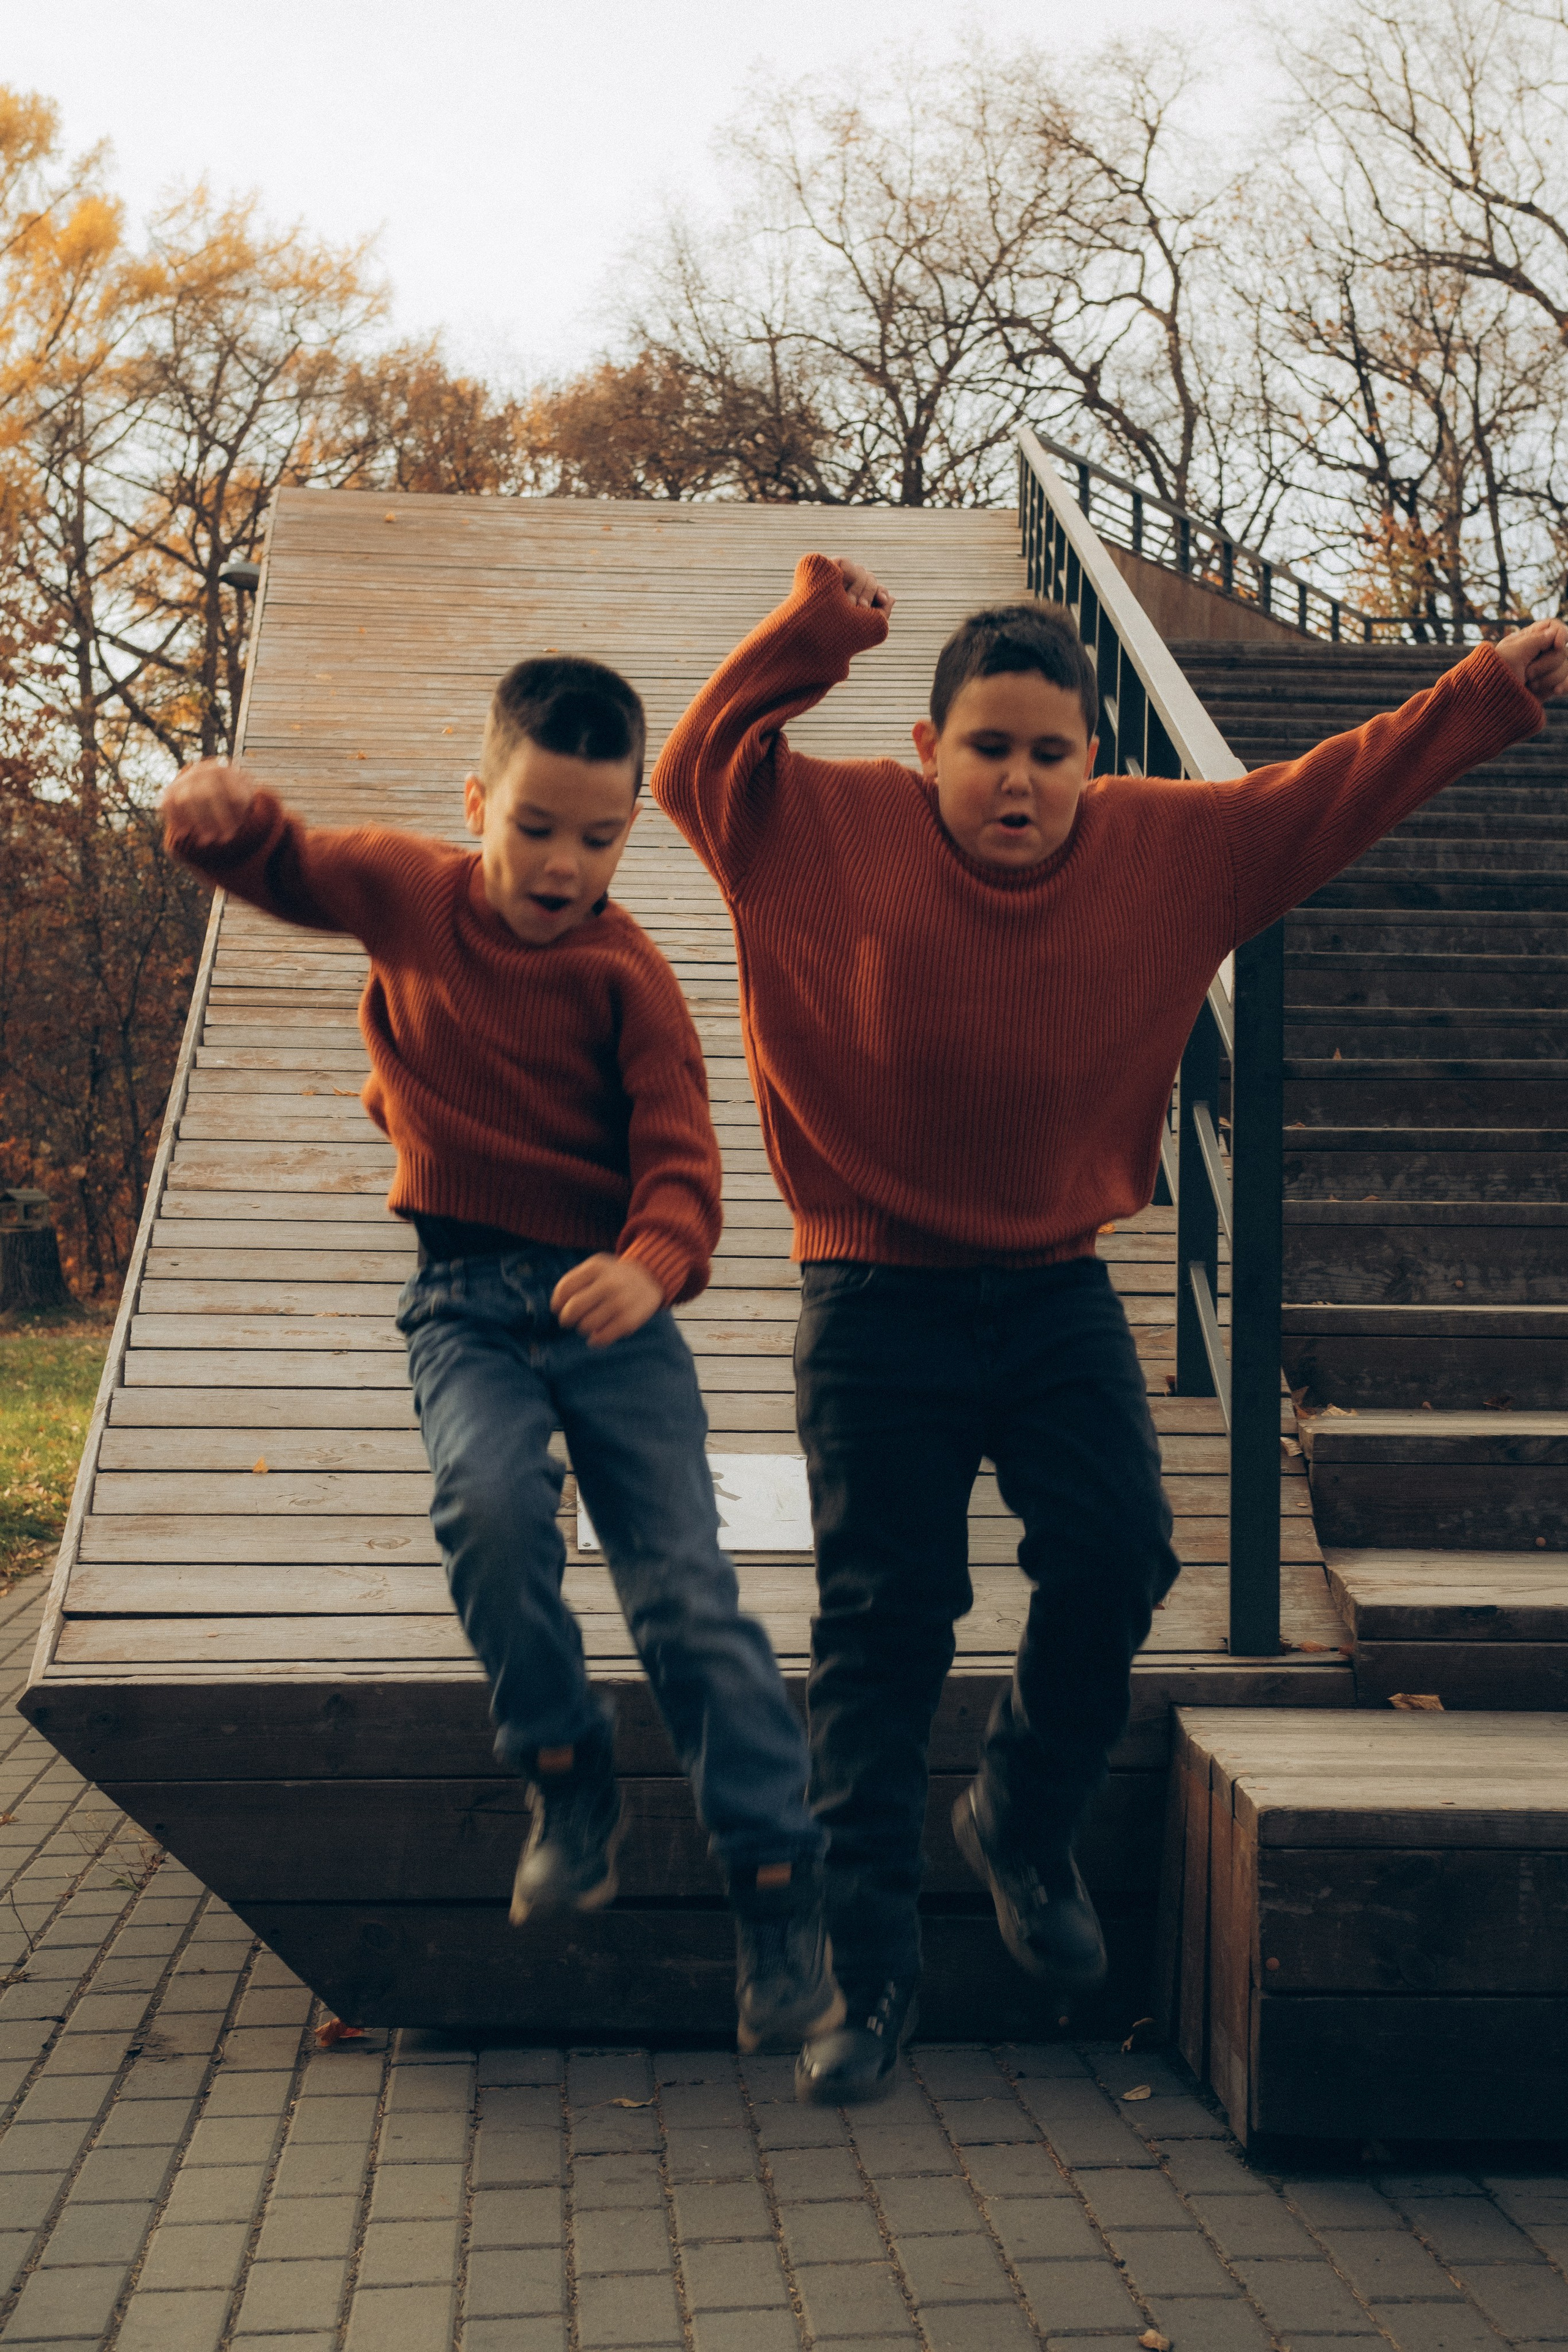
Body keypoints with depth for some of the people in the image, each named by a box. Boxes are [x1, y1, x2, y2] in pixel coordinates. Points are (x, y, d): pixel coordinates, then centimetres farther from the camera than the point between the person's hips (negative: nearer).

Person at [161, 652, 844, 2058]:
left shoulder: (626, 973, -7)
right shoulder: (405, 893, 3)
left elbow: (679, 1151, -16)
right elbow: (280, 869, 17)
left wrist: (656, 1261, -39)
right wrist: (224, 811, -10)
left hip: (606, 1298, -1)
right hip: (465, 1297, 2)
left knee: (687, 1589, -8)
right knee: (487, 1501, -29)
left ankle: (779, 1888, 3)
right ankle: (568, 1780, -5)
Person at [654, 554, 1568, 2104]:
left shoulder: (1168, 847, 1)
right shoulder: (842, 830, -5)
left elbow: (1331, 796, 6)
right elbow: (694, 767, 2)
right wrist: (815, 631, -6)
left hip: (1055, 1289, 3)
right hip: (878, 1296, -2)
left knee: (1114, 1559, -10)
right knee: (881, 1619, -2)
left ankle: (1022, 1823, 20)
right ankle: (867, 1967, 8)